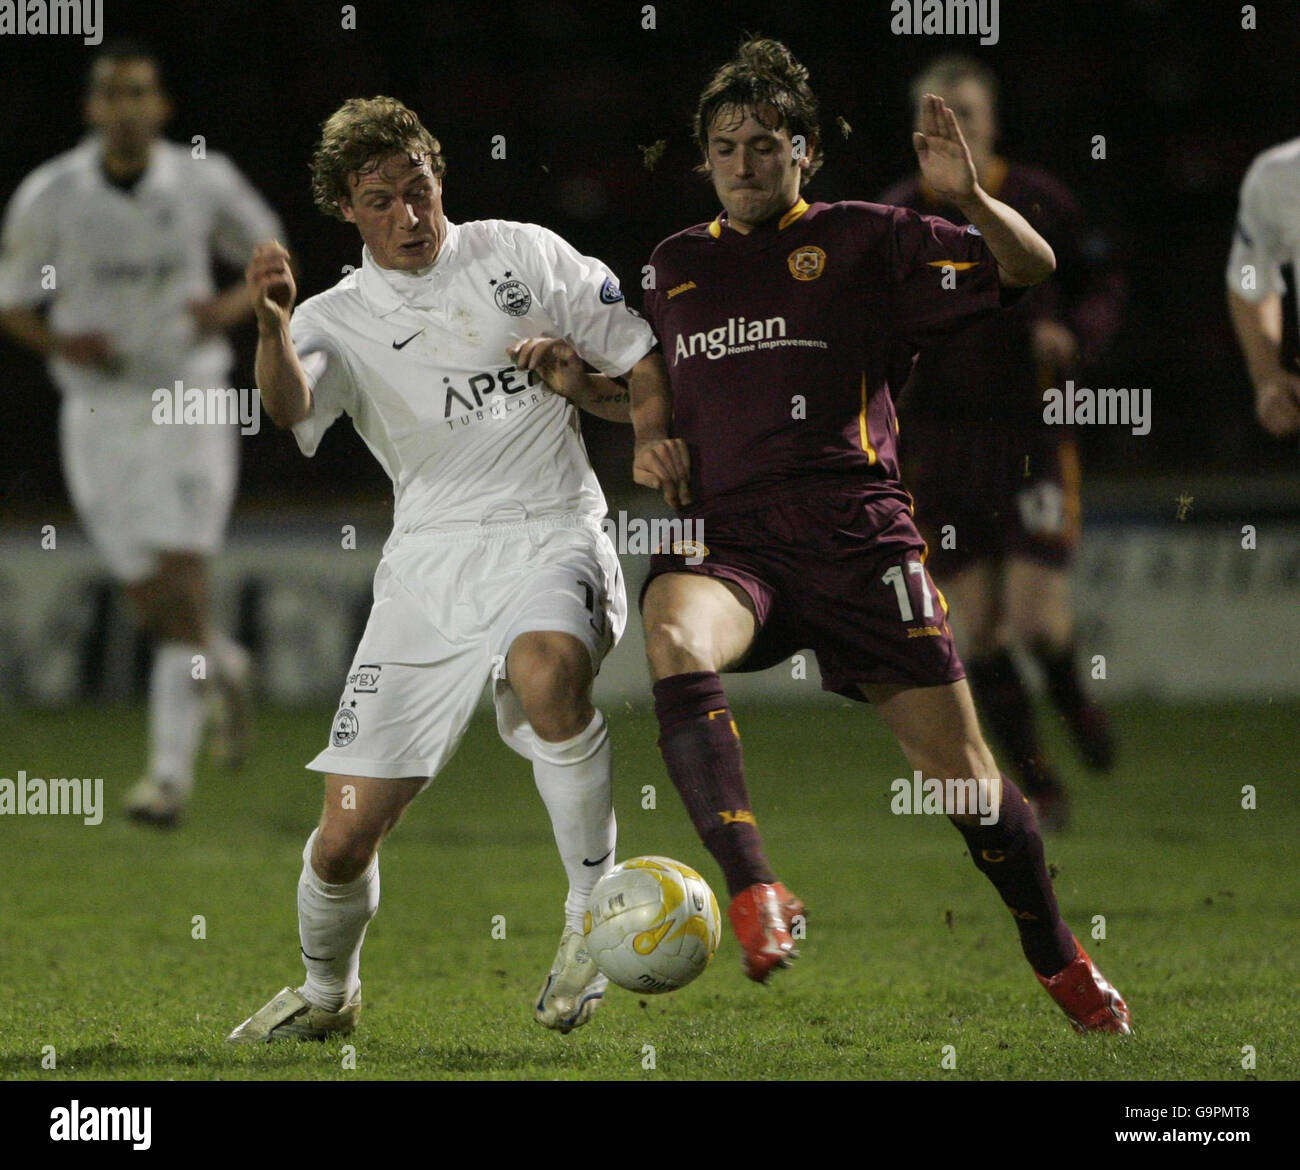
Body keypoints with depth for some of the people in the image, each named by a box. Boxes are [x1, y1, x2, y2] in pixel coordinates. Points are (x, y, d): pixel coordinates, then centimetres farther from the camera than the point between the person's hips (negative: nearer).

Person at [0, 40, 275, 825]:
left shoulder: (205, 183, -5)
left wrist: (235, 305, -11)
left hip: (191, 405, -1)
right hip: (99, 413, 1)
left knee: (182, 589, -12)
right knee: (151, 601, 4)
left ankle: (172, 773, -11)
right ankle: (222, 669, 37)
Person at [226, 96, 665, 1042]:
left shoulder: (524, 255, 11)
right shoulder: (340, 320, 10)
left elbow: (651, 377, 15)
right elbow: (289, 406, -14)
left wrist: (584, 385, -6)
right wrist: (272, 327, -35)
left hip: (551, 531, -2)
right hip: (430, 562, 2)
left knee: (547, 668, -39)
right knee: (347, 834, -4)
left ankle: (595, 903, -22)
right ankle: (327, 993, 26)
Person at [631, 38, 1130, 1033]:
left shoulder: (866, 241, 7)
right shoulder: (675, 267, 19)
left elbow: (1030, 270, 2)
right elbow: (654, 383, 35)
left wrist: (969, 198, -17)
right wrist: (650, 440, 12)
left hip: (856, 530, -2)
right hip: (726, 532, 2)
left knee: (956, 764, -4)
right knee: (675, 641, -35)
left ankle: (1059, 958, 21)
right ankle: (755, 897, -38)